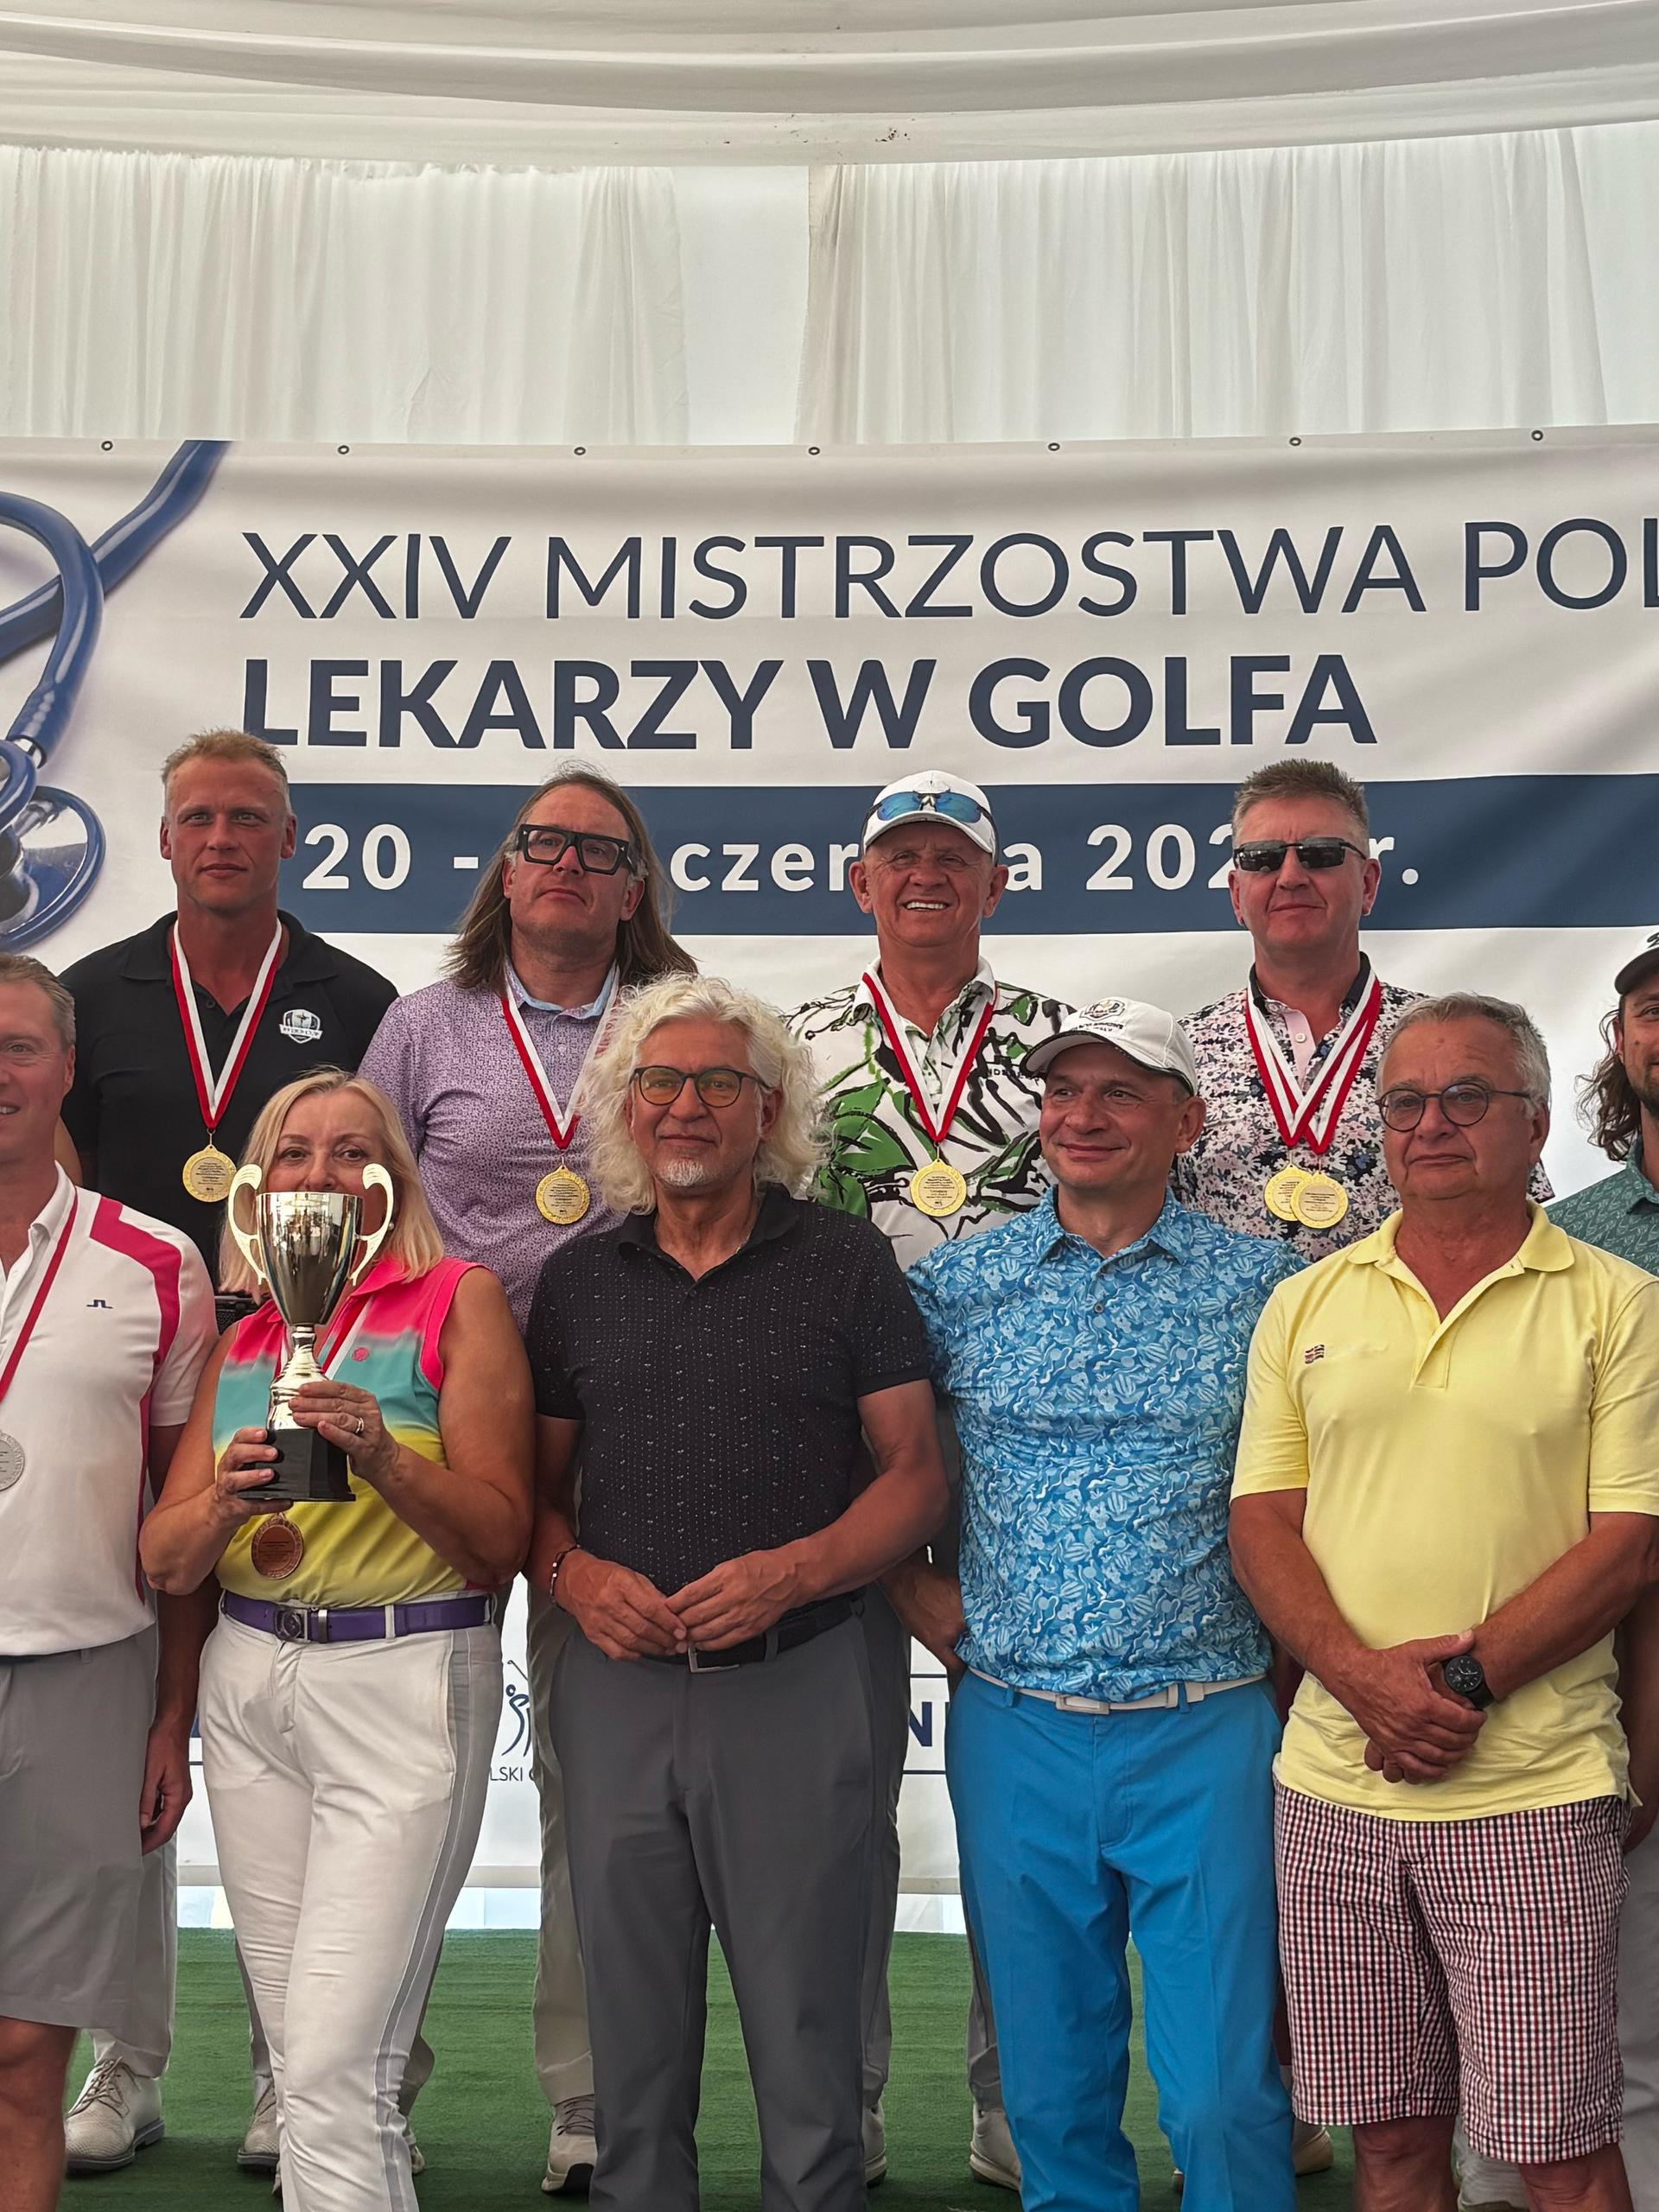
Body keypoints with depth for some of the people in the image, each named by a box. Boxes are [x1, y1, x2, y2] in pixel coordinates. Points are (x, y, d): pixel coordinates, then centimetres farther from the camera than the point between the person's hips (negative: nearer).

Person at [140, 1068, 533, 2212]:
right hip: (248, 1680, 5)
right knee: (302, 2061, 11)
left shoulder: (459, 1298, -2)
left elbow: (501, 1539, -6)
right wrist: (226, 1496, -13)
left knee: (333, 2074, -10)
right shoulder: (239, 1336, 13)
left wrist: (384, 1458, -21)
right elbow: (165, 1558, 7)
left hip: (405, 1681, -5)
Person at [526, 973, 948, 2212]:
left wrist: (788, 1573, -15)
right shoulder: (579, 1281, 10)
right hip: (617, 1684, 3)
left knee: (806, 2030, 5)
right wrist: (573, 1575, -8)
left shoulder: (844, 1263, 1)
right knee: (632, 2030, 13)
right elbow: (539, 1483, 13)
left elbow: (914, 1473, -1)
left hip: (795, 1681, -3)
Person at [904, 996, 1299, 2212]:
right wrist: (921, 1593, 3)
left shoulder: (1263, 1284, 0)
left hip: (1204, 1735, -1)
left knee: (1225, 2095, 1)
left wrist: (1287, 1648, -1)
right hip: (1013, 1734, 2)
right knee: (1052, 2087, 13)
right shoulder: (957, 1282, 4)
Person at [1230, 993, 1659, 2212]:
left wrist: (1462, 1678, -15)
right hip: (1335, 1781, 3)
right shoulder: (1306, 1303, 9)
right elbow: (1262, 1521, 5)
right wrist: (1366, 1678, -11)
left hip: (1534, 1791, -3)